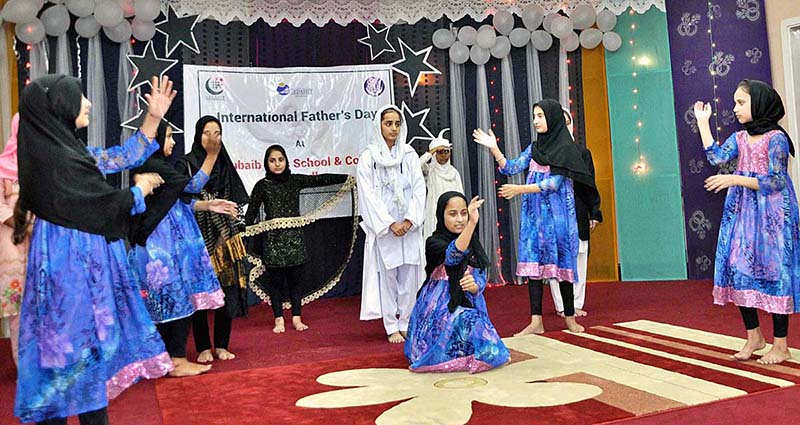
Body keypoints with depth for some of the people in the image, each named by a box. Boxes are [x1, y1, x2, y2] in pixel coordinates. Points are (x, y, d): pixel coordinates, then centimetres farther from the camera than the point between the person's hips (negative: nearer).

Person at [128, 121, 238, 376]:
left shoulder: (156, 166, 17)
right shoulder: (151, 166, -13)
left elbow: (179, 202, 16)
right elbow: (193, 186, -12)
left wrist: (208, 206, 9)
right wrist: (212, 155, -12)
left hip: (169, 243, 10)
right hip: (163, 243, -10)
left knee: (168, 302, 12)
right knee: (177, 298, -6)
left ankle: (170, 359, 19)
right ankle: (178, 361, 1)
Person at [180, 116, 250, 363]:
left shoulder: (225, 165, 12)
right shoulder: (186, 164, 0)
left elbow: (236, 202, 13)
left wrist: (230, 233, 6)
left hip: (225, 240, 4)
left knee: (227, 290, 3)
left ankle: (221, 345, 14)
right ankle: (204, 347, 10)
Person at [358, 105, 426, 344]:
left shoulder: (409, 155, 7)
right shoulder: (368, 157, -1)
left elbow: (419, 189, 3)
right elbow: (369, 195, -5)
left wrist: (410, 221, -9)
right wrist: (389, 224, -12)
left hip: (410, 226, 2)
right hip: (383, 227, -2)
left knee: (409, 276, 5)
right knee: (387, 277, 2)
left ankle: (407, 324, 16)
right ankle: (392, 327, 11)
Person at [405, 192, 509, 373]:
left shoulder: (473, 244, 7)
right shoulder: (434, 243, -11)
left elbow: (481, 278, 4)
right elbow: (452, 255, -34)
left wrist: (474, 286, -21)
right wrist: (472, 223, -49)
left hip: (468, 306, 5)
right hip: (440, 310, -5)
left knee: (491, 348, -13)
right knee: (467, 322, -32)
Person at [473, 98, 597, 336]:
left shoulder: (565, 148, -5)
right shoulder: (534, 148, 13)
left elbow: (554, 183, -14)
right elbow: (511, 168, 9)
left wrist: (519, 189, -17)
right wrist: (493, 148, -2)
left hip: (557, 214, -5)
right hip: (534, 214, 5)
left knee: (560, 262, 1)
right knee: (533, 263, 0)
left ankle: (569, 318, 16)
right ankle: (536, 321, 2)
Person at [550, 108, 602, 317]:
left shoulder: (582, 152, 8)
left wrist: (594, 213, 5)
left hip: (578, 213, 3)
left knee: (579, 257, 6)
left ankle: (577, 304, 17)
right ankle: (562, 306, 9)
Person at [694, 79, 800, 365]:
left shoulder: (776, 138, -9)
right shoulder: (740, 138, 11)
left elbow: (775, 182, -15)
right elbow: (716, 157, -5)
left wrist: (735, 179, -22)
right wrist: (702, 122, 1)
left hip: (772, 214, -7)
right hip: (742, 213, 7)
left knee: (773, 271, -1)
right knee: (738, 269, 5)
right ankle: (754, 336, 18)